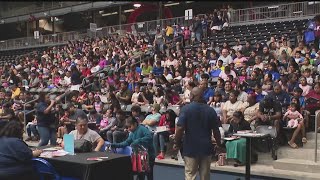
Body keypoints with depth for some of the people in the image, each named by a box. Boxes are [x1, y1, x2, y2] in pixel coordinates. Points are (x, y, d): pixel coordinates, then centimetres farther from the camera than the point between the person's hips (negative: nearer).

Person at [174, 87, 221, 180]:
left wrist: (177, 143, -4)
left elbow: (180, 128, -16)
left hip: (191, 147, -3)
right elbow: (216, 130, 2)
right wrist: (219, 144, 16)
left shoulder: (186, 109, -9)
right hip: (206, 147, 3)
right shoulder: (210, 110, 1)